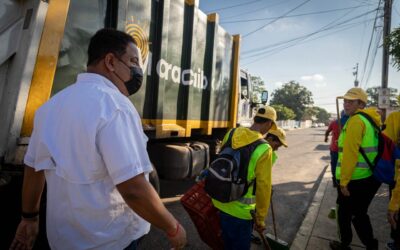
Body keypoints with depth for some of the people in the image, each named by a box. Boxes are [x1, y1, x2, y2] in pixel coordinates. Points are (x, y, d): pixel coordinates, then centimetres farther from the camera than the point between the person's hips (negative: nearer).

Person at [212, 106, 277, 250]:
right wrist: (260, 219, -4)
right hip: (240, 209, -6)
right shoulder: (264, 149, -21)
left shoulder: (231, 134, -4)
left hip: (220, 201, 6)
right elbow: (263, 187, -17)